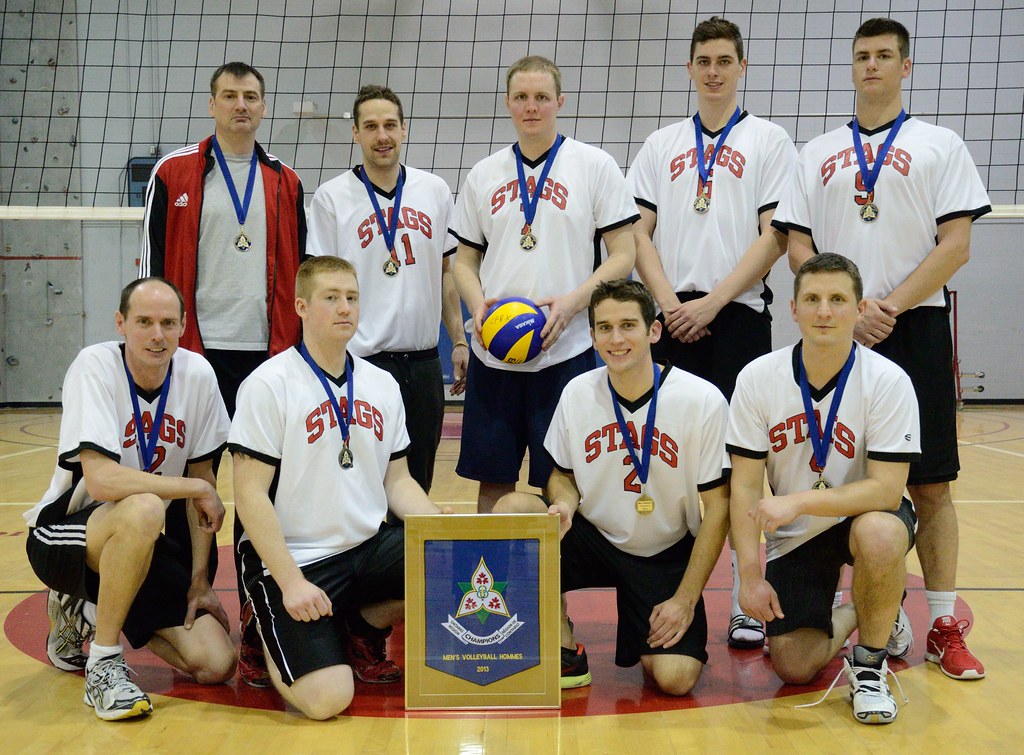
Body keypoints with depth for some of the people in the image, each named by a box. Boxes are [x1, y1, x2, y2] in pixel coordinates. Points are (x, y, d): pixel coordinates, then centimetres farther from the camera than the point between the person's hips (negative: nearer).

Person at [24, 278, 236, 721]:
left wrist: (198, 581, 1)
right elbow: (102, 481, -31)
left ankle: (88, 612, 17)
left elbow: (202, 475, 3)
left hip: (136, 542, 5)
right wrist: (199, 490, -21)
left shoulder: (197, 374, -6)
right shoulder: (95, 366, -19)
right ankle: (103, 663, -16)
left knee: (216, 665, -8)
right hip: (62, 532, -5)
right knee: (144, 510, -39)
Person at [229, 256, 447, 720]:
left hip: (370, 548, 6)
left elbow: (397, 480, 12)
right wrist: (290, 581, -18)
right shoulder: (267, 385, -8)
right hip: (295, 558, -5)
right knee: (328, 699, -21)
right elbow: (250, 494, -11)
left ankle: (363, 629, 8)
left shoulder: (382, 385, 9)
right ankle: (270, 635, 14)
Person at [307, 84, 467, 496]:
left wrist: (459, 341, 11)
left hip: (424, 362, 4)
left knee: (417, 486, 12)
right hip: (362, 362, -4)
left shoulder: (435, 191, 8)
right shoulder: (331, 197, -2)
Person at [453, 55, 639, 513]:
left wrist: (572, 303, -16)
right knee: (492, 481, 9)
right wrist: (478, 304, -5)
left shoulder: (594, 166, 1)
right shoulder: (484, 175, 11)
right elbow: (465, 260, 15)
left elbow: (623, 254, -2)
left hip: (565, 352, -3)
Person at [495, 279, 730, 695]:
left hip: (667, 555, -3)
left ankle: (650, 638, 17)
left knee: (675, 678, -23)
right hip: (594, 539, 3)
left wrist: (686, 599, -12)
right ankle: (567, 655, -8)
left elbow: (717, 508, -9)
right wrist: (564, 505, -17)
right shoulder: (577, 392, -5)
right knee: (510, 509, -24)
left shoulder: (703, 400, -14)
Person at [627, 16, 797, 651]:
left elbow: (775, 237, -3)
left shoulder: (769, 141, 6)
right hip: (671, 321, 3)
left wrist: (712, 303, -11)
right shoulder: (661, 145, 15)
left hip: (738, 317, -3)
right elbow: (639, 234, 10)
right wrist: (669, 304, -5)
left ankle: (747, 601, 5)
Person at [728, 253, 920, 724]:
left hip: (866, 515, -2)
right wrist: (750, 576, -14)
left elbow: (887, 490, -24)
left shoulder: (887, 381, -19)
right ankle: (851, 614, 29)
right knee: (793, 667, -7)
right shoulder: (757, 378, -13)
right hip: (795, 536, 2)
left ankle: (870, 661, -10)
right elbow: (745, 486, -9)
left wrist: (799, 501, -34)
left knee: (879, 535, -38)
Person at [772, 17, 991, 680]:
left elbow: (956, 246, -2)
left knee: (930, 483, 0)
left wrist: (888, 309, -12)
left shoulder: (940, 146, 7)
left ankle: (945, 626, 8)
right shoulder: (818, 153, 14)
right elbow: (798, 245, 7)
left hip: (915, 329, -2)